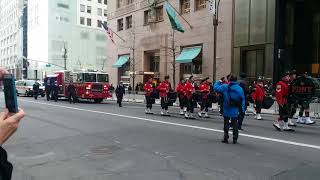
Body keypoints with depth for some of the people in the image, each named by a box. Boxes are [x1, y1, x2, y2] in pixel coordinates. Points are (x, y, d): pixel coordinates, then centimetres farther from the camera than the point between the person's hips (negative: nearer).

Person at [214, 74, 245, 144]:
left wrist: (218, 82, 13)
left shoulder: (225, 87, -9)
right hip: (235, 110, 2)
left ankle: (226, 138, 11)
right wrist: (242, 109, 7)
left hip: (227, 109, -2)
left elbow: (215, 87, -4)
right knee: (235, 124, 10)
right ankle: (235, 139, 15)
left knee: (226, 123, 8)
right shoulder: (240, 88, -2)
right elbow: (243, 99, 1)